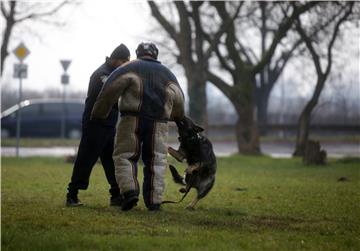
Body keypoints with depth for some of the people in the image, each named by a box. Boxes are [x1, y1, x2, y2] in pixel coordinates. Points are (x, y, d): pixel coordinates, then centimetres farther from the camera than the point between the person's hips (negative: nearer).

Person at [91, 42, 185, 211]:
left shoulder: (131, 68, 8)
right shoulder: (167, 73, 21)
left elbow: (111, 89, -2)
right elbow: (178, 100, 25)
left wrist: (98, 113, 4)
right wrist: (177, 117, 45)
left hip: (132, 119, -3)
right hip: (158, 123, 3)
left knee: (124, 155, 1)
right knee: (155, 161, 7)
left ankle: (129, 190, -20)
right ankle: (154, 201, 3)